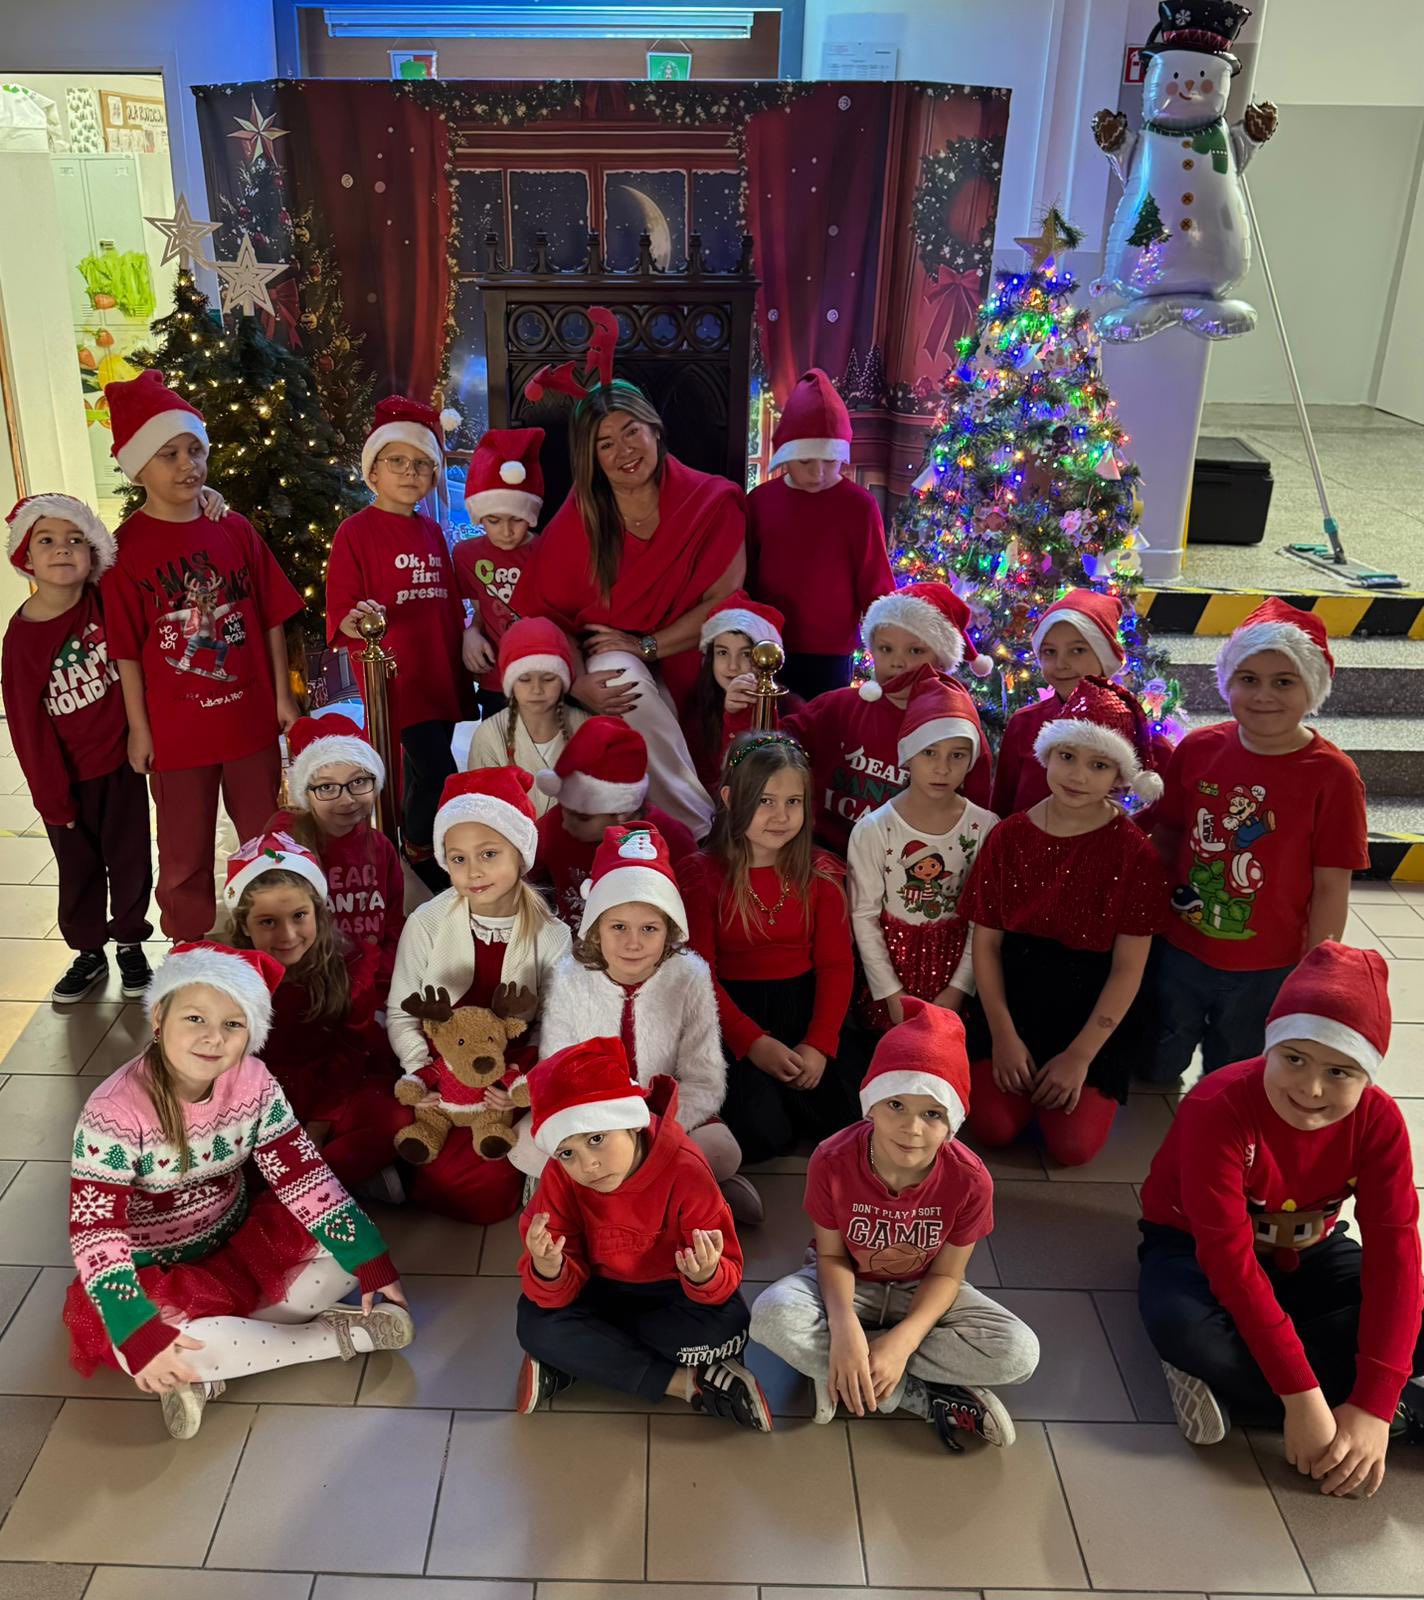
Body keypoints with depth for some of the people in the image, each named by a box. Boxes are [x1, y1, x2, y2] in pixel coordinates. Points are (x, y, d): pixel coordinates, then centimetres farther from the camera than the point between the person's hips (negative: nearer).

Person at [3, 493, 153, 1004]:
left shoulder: (105, 602, -11)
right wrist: (50, 794, -7)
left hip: (121, 760, 1)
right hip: (67, 774, -1)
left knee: (129, 858, 11)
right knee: (79, 867, 13)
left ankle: (130, 943, 31)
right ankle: (88, 952, 31)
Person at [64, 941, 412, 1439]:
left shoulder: (252, 1082, -14)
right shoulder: (114, 1113, -27)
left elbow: (303, 1176, -12)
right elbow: (96, 1236, -26)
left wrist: (371, 1263, -17)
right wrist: (140, 1336, -35)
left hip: (241, 1240, 5)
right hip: (157, 1270, -4)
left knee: (347, 1242, -12)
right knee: (139, 1345, -35)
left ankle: (207, 1369, -15)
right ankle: (338, 1335, -18)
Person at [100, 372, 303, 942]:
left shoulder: (236, 530, -1)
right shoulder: (126, 547, -9)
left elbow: (271, 620, 3)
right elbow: (126, 648, -6)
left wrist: (283, 698, 4)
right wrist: (139, 727, -4)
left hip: (250, 718, 3)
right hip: (176, 727, -2)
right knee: (185, 856, 12)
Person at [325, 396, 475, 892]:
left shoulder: (432, 533, 13)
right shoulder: (355, 532, -6)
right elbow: (339, 613, -8)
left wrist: (462, 680, 18)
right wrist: (354, 622, -31)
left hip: (441, 680, 6)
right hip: (395, 680, -6)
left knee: (421, 782, 15)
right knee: (440, 777, -13)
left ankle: (417, 868, 30)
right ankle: (427, 871, 6)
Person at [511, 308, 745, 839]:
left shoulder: (712, 502, -6)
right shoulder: (576, 522, -3)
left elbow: (725, 601, -10)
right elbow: (543, 616, -4)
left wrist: (646, 645, -17)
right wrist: (577, 684, -22)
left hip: (688, 665, 1)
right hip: (611, 668, -1)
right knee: (624, 679, -33)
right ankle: (702, 832, -26)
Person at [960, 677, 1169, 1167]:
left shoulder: (1134, 853, -11)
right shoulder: (1009, 836, -4)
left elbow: (1128, 968, -10)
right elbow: (986, 942, -2)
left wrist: (1080, 1056, -12)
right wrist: (1003, 1034, -8)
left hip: (1095, 1011, -2)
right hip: (1014, 998, 2)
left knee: (1073, 1145, -12)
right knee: (992, 1126, -11)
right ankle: (1020, 1067, 20)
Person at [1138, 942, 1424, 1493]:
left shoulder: (1379, 1120, -19)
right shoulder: (1219, 1108, -32)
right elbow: (1230, 1260, -34)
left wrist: (1373, 1407, -33)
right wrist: (1302, 1397, -37)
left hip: (1306, 1251, 4)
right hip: (1194, 1245, -3)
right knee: (1183, 1326, -38)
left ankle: (1233, 1386, -23)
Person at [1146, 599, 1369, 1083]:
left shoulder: (1332, 775, -16)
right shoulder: (1198, 749, -8)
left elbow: (1330, 889, -11)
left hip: (1264, 971, -2)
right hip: (1177, 952, 2)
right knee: (1156, 1067, 23)